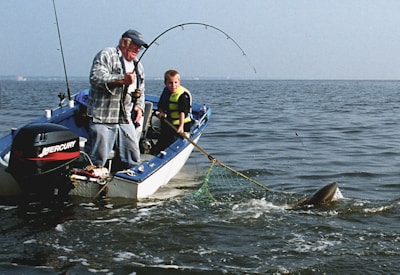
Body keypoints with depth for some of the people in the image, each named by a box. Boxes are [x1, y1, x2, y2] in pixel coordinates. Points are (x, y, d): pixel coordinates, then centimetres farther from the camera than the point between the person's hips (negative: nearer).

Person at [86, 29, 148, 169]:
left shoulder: (138, 65, 21)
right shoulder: (106, 55, -4)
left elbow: (140, 91, 28)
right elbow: (96, 78, -18)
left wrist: (139, 106, 8)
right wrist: (122, 79, -23)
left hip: (126, 121, 7)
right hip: (102, 118, -7)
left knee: (133, 160, 9)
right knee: (97, 159, -6)